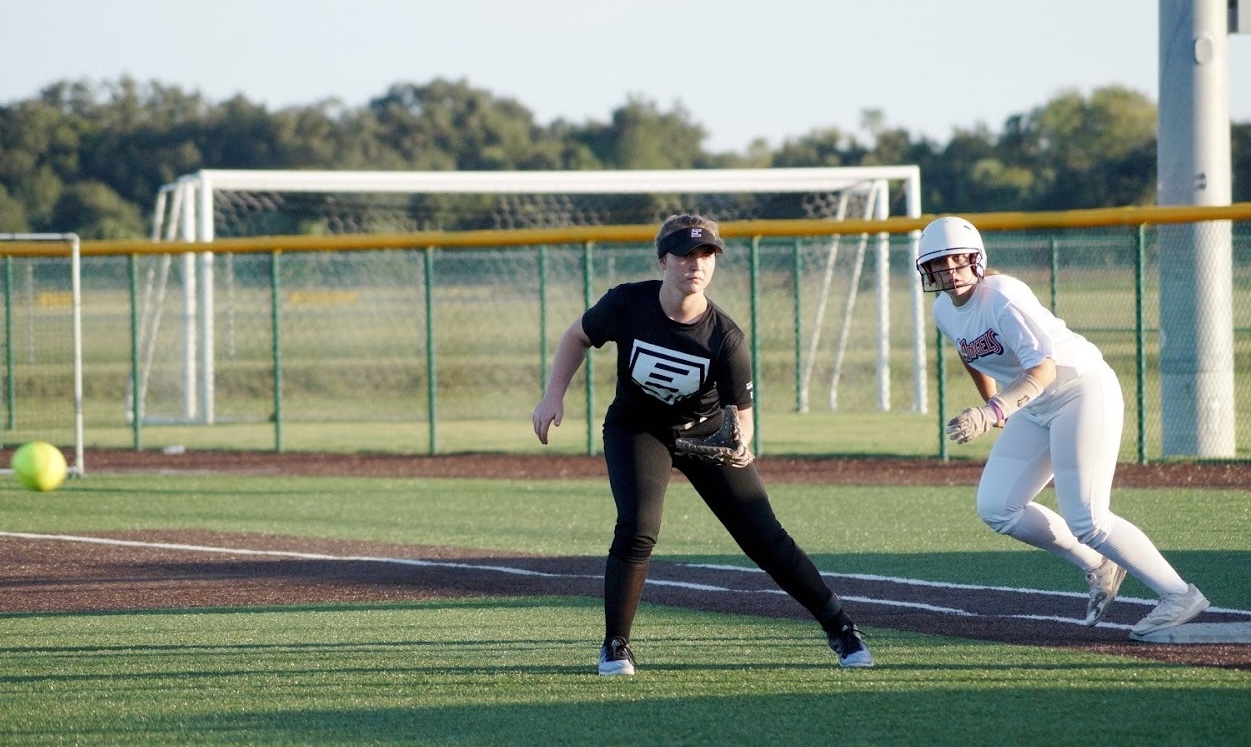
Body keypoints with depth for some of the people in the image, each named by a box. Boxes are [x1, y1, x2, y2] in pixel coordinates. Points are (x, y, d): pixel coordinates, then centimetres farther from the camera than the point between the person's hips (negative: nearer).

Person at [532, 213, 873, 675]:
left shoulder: (726, 338, -25)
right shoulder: (627, 304, -23)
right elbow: (579, 337, -3)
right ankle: (615, 646, -5)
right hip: (637, 429, 0)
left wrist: (739, 445, -43)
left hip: (706, 431, 0)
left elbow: (740, 413, -20)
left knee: (764, 537, -3)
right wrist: (554, 395, -13)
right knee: (637, 528, -23)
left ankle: (839, 628, 12)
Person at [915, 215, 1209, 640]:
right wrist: (991, 408, 30)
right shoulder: (944, 312, 1)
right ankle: (1099, 568, 16)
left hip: (1083, 390, -9)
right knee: (996, 508, 4)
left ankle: (1179, 596, -5)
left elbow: (1043, 368, -35)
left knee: (1086, 520, -14)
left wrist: (993, 413, -48)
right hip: (1033, 410, 9)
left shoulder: (1002, 298, -25)